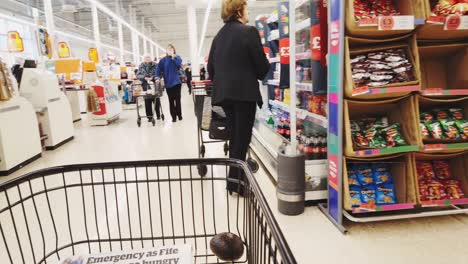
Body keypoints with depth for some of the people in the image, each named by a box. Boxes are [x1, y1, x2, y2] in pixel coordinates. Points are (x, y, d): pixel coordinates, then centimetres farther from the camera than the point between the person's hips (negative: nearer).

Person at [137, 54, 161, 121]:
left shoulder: (155, 65, -2)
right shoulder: (141, 66, 5)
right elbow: (138, 75, 2)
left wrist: (153, 77, -20)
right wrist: (144, 77, -16)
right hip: (146, 86, 1)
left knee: (156, 100, 7)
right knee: (147, 101, 0)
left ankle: (158, 115, 25)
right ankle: (149, 117, 7)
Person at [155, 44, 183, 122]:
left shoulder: (177, 57, 4)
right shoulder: (163, 60, 6)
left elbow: (179, 63, -18)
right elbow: (158, 69, -3)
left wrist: (173, 56, -23)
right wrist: (157, 77, -18)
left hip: (176, 82, -1)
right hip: (168, 83, 1)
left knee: (177, 99, 2)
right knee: (171, 101, 4)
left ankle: (179, 115, 17)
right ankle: (174, 116, 11)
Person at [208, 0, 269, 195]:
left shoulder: (219, 35, 12)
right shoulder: (249, 31, -8)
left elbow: (211, 67, 13)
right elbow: (261, 64, -8)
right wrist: (260, 76, 13)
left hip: (224, 93, 7)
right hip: (244, 92, -7)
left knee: (234, 136, 16)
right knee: (242, 138, 0)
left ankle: (233, 180, 23)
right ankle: (236, 182, 5)